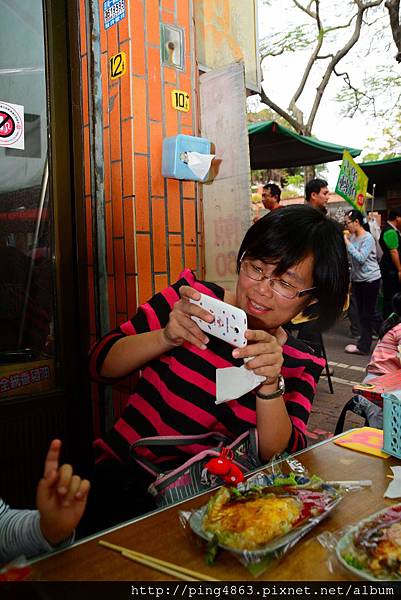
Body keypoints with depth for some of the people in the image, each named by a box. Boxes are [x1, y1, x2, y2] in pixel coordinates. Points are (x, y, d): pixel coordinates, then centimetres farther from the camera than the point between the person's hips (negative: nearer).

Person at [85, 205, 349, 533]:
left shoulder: (300, 364, 2)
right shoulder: (191, 296, -4)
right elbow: (100, 363, -5)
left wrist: (269, 385, -24)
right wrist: (166, 338, -23)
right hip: (122, 472, -2)